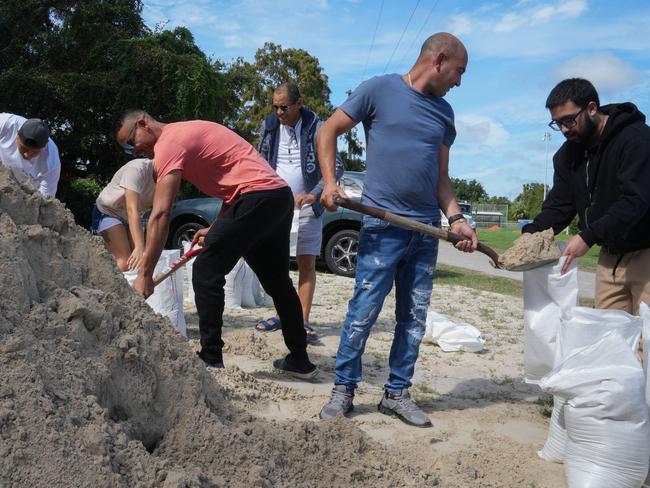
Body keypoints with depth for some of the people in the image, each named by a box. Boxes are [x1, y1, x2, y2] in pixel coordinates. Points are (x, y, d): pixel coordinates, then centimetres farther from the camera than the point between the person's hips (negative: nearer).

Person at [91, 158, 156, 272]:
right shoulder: (137, 169, -33)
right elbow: (132, 209, -42)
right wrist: (140, 247, -50)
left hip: (132, 217, 6)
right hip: (108, 212, -6)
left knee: (138, 260, -7)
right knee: (126, 262, -19)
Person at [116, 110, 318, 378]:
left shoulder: (168, 142, -6)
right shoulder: (188, 132, 24)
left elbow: (160, 214, -14)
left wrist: (145, 275, -14)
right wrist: (216, 229, 19)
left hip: (256, 196, -10)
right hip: (281, 195, 10)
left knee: (206, 272, -4)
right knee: (278, 281, 17)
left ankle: (211, 359, 0)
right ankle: (299, 359, 25)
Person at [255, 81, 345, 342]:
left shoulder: (316, 128, -8)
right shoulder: (269, 126, 4)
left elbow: (336, 166, -12)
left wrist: (314, 195, -24)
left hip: (305, 206, -4)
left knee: (307, 264, -2)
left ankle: (303, 322, 2)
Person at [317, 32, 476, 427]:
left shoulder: (444, 114, 15)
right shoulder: (379, 90, -1)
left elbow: (441, 176, 16)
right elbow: (329, 130, 3)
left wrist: (456, 218, 2)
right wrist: (330, 182, -8)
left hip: (427, 229, 6)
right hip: (383, 226, -6)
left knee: (415, 316, 8)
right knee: (364, 311, -6)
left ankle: (397, 393, 20)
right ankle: (344, 388, 10)